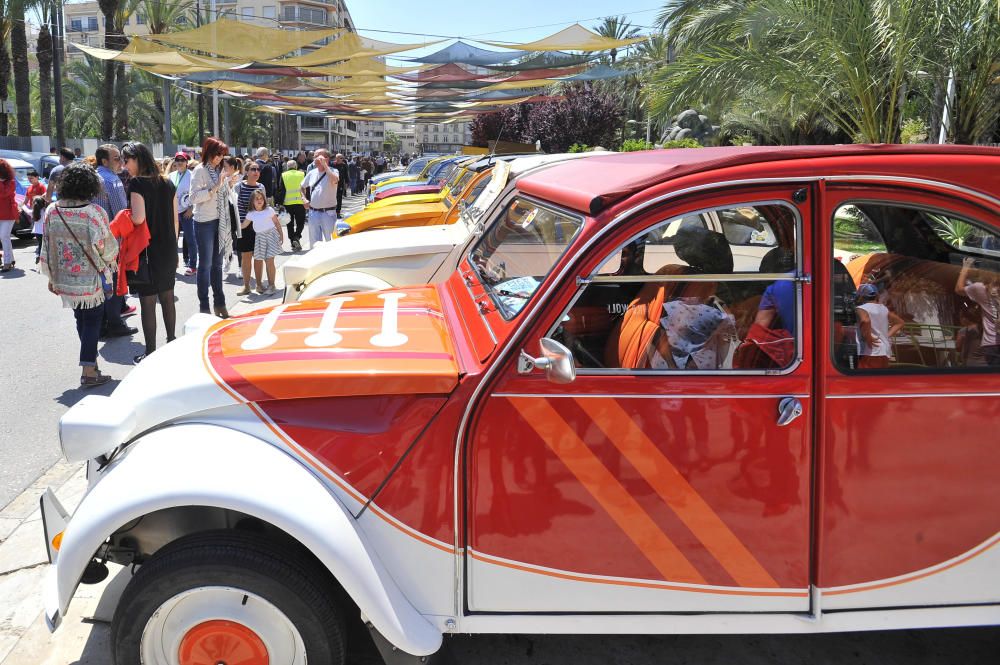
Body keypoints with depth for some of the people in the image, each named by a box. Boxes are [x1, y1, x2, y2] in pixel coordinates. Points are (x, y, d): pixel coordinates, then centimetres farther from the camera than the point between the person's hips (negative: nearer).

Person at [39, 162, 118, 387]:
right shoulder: (94, 212, -16)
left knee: (80, 318, 20)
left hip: (64, 279, 5)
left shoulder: (52, 211, -2)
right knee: (93, 319, 5)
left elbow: (48, 248, 5)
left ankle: (90, 357, 34)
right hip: (91, 280, -4)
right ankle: (89, 370, 3)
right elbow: (107, 245, -12)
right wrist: (111, 260, 10)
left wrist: (51, 277, 15)